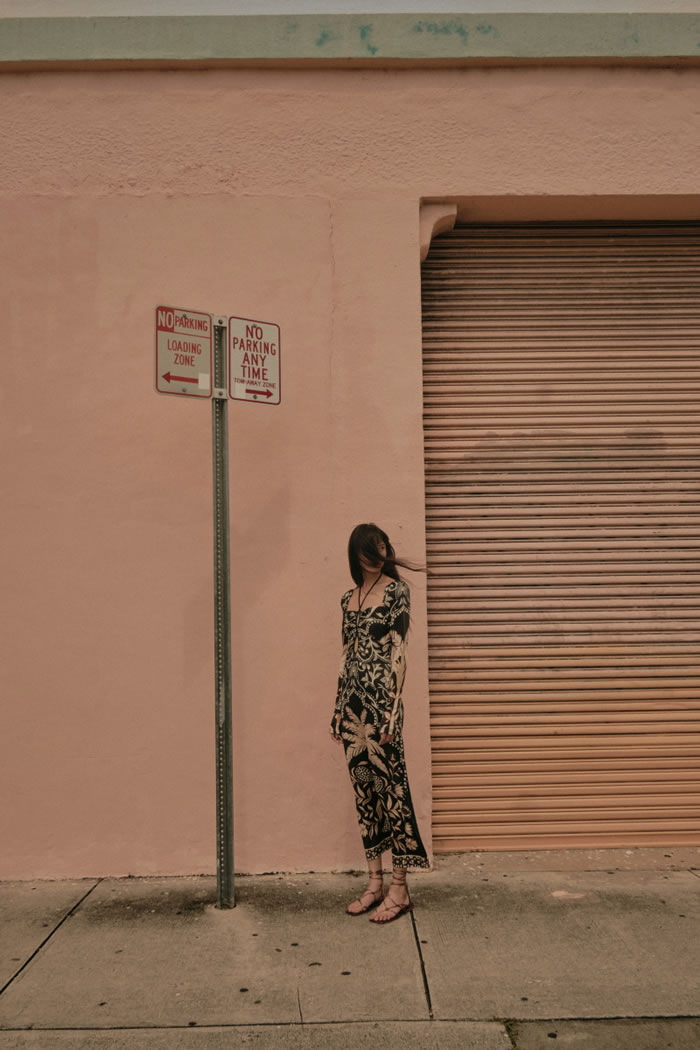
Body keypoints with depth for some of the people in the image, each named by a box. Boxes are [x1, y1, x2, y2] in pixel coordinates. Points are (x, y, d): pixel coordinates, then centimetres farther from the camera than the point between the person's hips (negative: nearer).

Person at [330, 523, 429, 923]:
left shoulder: (397, 591, -4)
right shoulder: (349, 598, 14)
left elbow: (399, 652, -9)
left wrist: (393, 709, -15)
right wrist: (338, 709, 15)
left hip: (381, 700, -7)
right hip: (353, 702, 7)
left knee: (392, 786, -2)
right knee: (364, 789, 11)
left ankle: (400, 889, 8)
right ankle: (375, 882, 22)